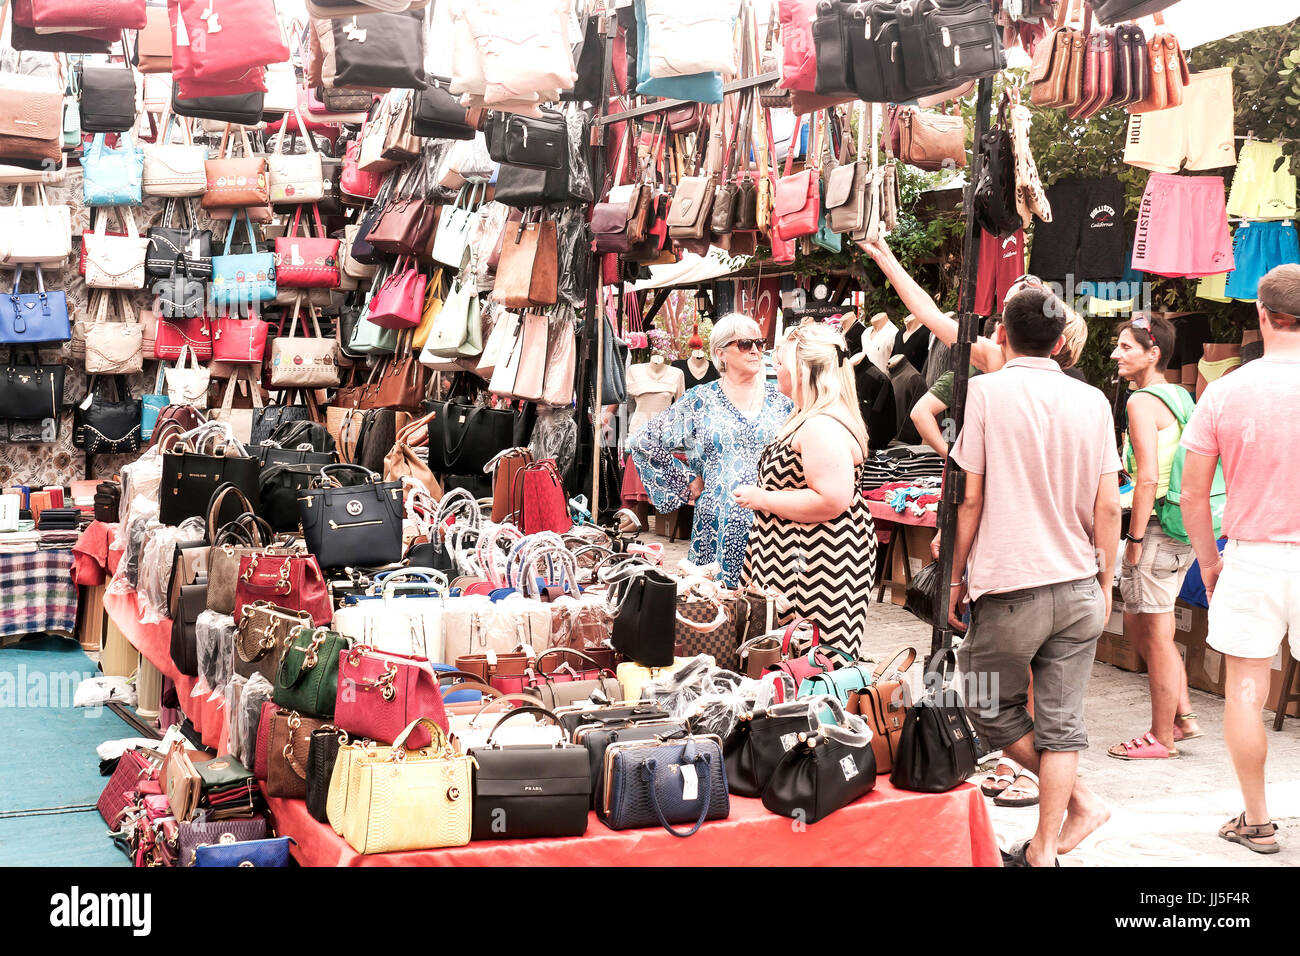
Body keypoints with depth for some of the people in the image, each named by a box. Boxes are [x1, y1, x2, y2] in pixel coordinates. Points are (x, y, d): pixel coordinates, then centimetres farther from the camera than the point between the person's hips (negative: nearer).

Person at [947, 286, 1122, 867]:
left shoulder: (988, 391, -7)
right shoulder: (1092, 401, 3)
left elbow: (970, 498, -7)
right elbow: (1108, 506, 4)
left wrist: (956, 579, 3)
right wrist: (1105, 582, 16)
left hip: (1010, 588, -4)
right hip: (1078, 587, 4)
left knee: (992, 710, 15)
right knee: (1060, 720, 8)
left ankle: (1079, 800, 17)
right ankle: (1043, 849, 11)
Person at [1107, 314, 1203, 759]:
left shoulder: (1143, 402, -14)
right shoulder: (1181, 397, 13)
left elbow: (1148, 479, -22)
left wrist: (1135, 539, -17)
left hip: (1158, 527, -9)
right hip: (1186, 531, 9)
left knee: (1156, 636, 1)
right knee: (1138, 624, 20)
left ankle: (1161, 738, 12)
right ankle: (1182, 715, 23)